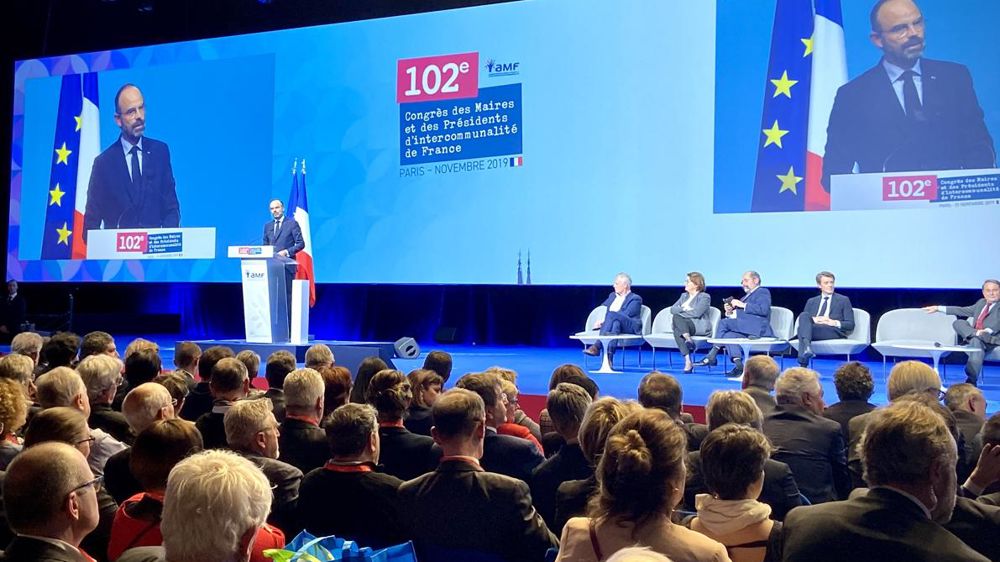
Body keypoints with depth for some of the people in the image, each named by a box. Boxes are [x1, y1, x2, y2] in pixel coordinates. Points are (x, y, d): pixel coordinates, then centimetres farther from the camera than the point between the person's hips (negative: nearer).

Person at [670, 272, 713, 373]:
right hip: (685, 325, 6)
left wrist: (680, 312, -8)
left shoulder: (704, 297, 3)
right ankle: (687, 361, -38)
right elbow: (673, 309, 12)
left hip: (700, 326, -6)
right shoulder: (684, 296, 25)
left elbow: (696, 313, -13)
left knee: (676, 317, -29)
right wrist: (684, 309, -6)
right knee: (677, 330, -33)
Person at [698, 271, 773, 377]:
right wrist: (730, 312, 4)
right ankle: (739, 366, -29)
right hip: (745, 329, 8)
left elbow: (764, 310, -14)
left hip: (758, 328, -8)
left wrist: (743, 305, -14)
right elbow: (738, 315, 26)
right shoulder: (747, 296, 31)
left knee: (724, 322, -19)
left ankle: (712, 355, -14)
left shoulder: (763, 292, 6)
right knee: (728, 335, -23)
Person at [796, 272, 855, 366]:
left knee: (802, 328, -33)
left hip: (834, 332, -3)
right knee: (804, 315, -32)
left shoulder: (843, 300, 17)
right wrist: (813, 320, -9)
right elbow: (803, 318, 13)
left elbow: (850, 325, 8)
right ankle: (807, 346, -54)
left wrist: (835, 323, -12)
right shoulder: (811, 302, 25)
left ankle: (803, 362, -49)